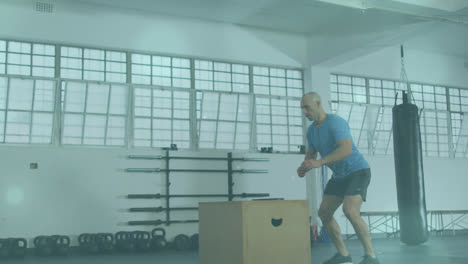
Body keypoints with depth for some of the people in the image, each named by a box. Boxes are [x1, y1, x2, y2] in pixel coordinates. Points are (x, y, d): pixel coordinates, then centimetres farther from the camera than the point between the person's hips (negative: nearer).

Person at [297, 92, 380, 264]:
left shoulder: (336, 122, -23)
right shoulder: (311, 130, 4)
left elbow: (347, 149, -36)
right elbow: (311, 155, 10)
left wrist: (319, 163, -43)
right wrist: (303, 168, -13)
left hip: (357, 171, -9)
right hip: (339, 175, 9)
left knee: (350, 211, -26)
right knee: (323, 213, 4)